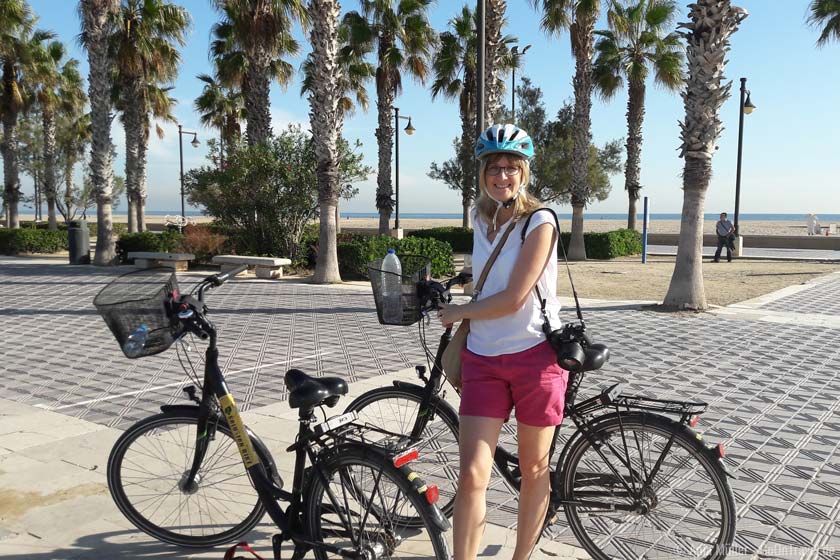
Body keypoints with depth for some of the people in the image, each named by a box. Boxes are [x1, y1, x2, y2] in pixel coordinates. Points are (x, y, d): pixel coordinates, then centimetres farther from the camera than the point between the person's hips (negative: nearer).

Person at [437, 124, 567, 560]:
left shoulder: (539, 222, -11)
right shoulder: (482, 219, 9)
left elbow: (513, 299, -17)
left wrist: (456, 313, -5)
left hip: (534, 356, -4)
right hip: (483, 359, 4)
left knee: (533, 469, 12)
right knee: (472, 475, -3)